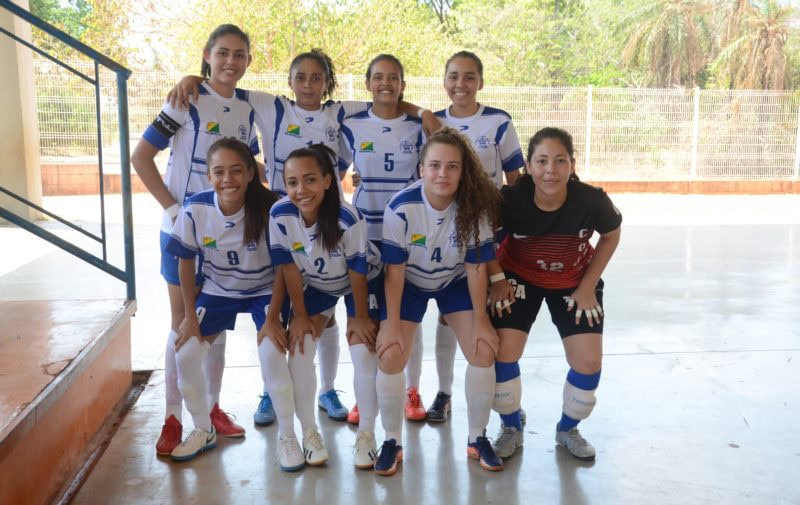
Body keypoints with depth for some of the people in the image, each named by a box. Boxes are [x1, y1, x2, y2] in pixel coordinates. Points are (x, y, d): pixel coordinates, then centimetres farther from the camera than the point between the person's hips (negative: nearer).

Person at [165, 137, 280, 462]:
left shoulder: (268, 208, -28)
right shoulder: (195, 209, -22)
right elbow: (186, 262, -6)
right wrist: (190, 315, -2)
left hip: (265, 290, -3)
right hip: (218, 290, 3)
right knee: (186, 355, -3)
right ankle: (204, 431, 20)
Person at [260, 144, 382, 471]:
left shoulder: (348, 217, -36)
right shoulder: (280, 215, -27)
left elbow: (357, 271, -23)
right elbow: (289, 268, -15)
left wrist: (360, 317, -13)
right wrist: (300, 316, -9)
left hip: (361, 283, -3)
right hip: (315, 285, 3)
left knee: (365, 353, -13)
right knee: (299, 350, -9)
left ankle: (366, 434, 7)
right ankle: (309, 432, 9)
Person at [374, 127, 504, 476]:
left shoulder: (476, 207, -24)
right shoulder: (401, 208, -28)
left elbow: (476, 267, -16)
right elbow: (395, 269, -20)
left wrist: (481, 320, -12)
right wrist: (392, 325, -19)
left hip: (455, 283, 1)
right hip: (410, 284, -1)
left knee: (483, 352, -11)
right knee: (390, 356, -14)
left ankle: (477, 439, 11)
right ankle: (392, 442, 8)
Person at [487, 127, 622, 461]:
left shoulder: (592, 201, -29)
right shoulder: (510, 200, -31)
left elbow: (611, 236, -6)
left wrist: (587, 286, -7)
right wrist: (497, 281, -12)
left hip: (575, 282, 1)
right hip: (520, 277, -1)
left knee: (588, 361, -6)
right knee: (503, 351, -14)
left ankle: (567, 429, 25)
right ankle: (511, 429, 15)